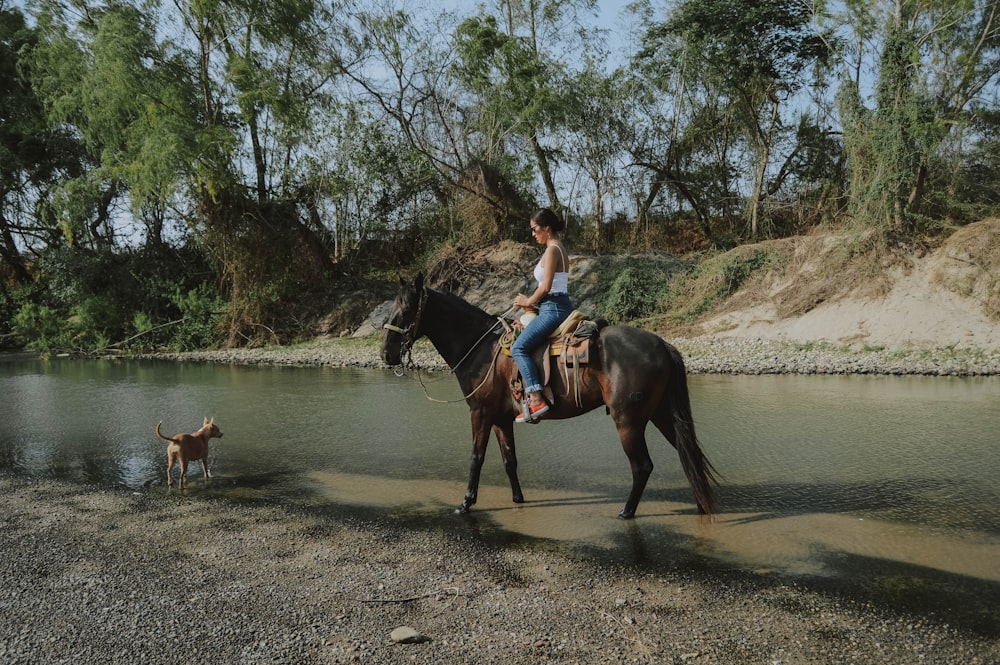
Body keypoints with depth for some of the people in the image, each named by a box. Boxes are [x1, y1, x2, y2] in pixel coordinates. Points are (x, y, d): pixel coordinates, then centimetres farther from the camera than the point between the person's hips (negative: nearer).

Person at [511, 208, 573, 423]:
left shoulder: (552, 250, -12)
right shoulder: (560, 249, 18)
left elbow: (546, 287, -19)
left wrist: (528, 301, -4)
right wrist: (532, 300, 15)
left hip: (553, 309, -11)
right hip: (561, 306, 11)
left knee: (519, 347, -18)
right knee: (524, 345, 22)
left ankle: (535, 399, -27)